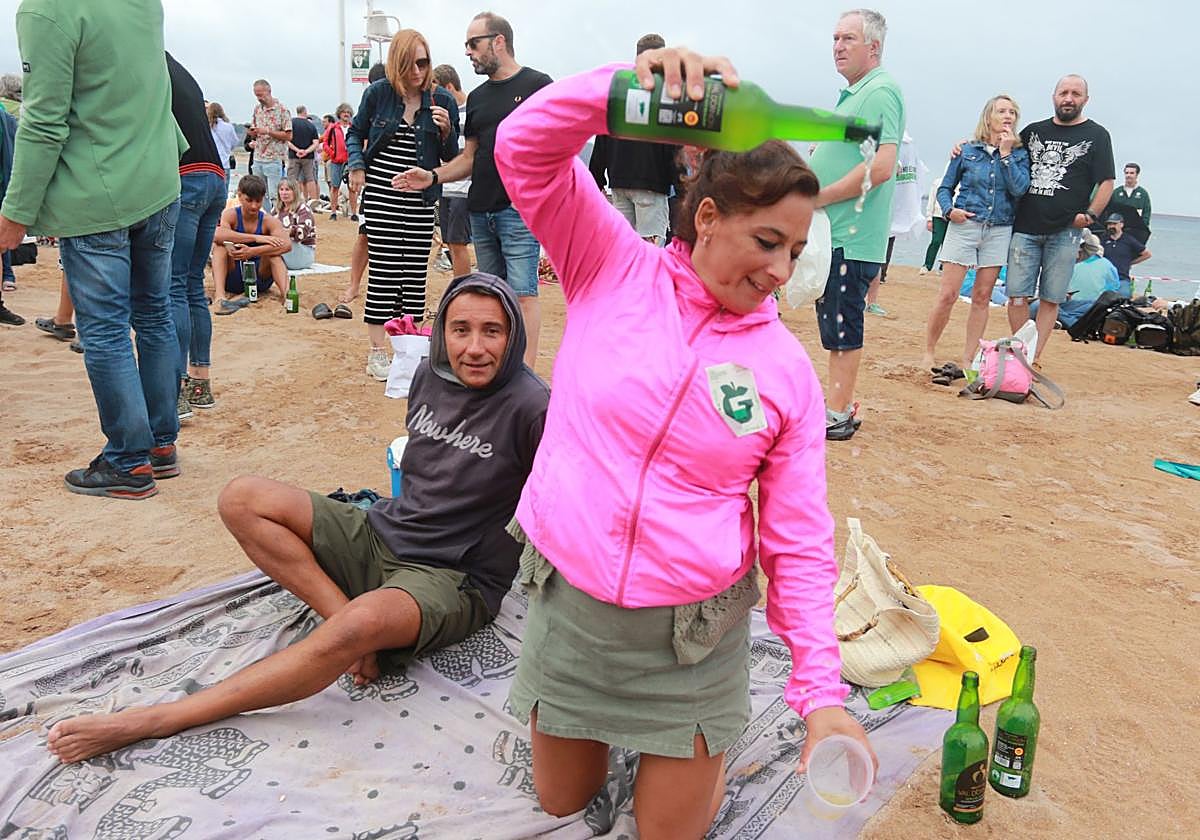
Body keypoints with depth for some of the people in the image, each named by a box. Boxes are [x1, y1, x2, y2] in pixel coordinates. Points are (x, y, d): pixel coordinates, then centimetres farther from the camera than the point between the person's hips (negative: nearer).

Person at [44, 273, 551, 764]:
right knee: (241, 499, -5)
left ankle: (151, 721, -27)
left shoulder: (530, 407, -17)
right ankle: (343, 613, -17)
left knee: (364, 623, -39)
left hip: (454, 578, -7)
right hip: (382, 537, 8)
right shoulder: (430, 374, 4)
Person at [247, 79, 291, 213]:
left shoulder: (282, 110, -6)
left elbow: (288, 136, -10)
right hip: (258, 159, 6)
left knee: (275, 196, -6)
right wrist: (251, 132, -4)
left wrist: (268, 131, -18)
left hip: (274, 159, -6)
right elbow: (254, 133, 19)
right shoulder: (257, 109, 13)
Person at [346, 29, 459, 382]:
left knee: (415, 274, 4)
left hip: (420, 199, 2)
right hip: (381, 196, -2)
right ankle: (377, 352, 2)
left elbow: (452, 157, 5)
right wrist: (356, 166, -2)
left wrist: (446, 131, -14)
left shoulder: (442, 100, 1)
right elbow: (355, 133, 15)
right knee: (383, 272, -4)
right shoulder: (378, 93, -1)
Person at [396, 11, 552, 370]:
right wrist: (433, 176, 5)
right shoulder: (477, 97, 19)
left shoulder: (536, 85, -1)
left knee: (522, 293, -9)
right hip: (480, 210, 7)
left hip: (520, 209, -7)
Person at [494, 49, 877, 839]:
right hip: (567, 604, 1)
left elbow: (801, 541, -6)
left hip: (693, 633, 0)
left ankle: (708, 745, 44)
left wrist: (822, 691, -12)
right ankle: (596, 724, 51)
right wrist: (632, 80, -34)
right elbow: (524, 148, -18)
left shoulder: (787, 369, -9)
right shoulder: (614, 268, -9)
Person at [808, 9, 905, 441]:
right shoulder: (853, 94, 19)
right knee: (834, 325, 15)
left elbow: (881, 167, -23)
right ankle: (835, 402, 25)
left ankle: (838, 416, 3)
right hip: (834, 232, 10)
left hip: (851, 236, -10)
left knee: (843, 327, -4)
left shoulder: (880, 92, -12)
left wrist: (819, 197, -16)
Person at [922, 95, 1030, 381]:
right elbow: (945, 188, 9)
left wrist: (1006, 154, -8)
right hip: (964, 226, -2)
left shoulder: (1020, 153, 8)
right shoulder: (967, 151, 5)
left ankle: (967, 361, 8)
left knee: (982, 298, 3)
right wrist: (948, 209, -9)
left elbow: (1020, 188, -7)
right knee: (947, 294, -7)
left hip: (999, 231, 2)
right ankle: (928, 353, 5)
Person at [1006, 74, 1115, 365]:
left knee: (1050, 299, 1)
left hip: (1065, 232, -2)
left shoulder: (1096, 135, 7)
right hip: (1025, 228, 2)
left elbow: (1106, 182, 4)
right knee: (1017, 295, -3)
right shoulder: (1033, 131, 14)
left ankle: (1034, 358, 6)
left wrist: (1090, 215, -10)